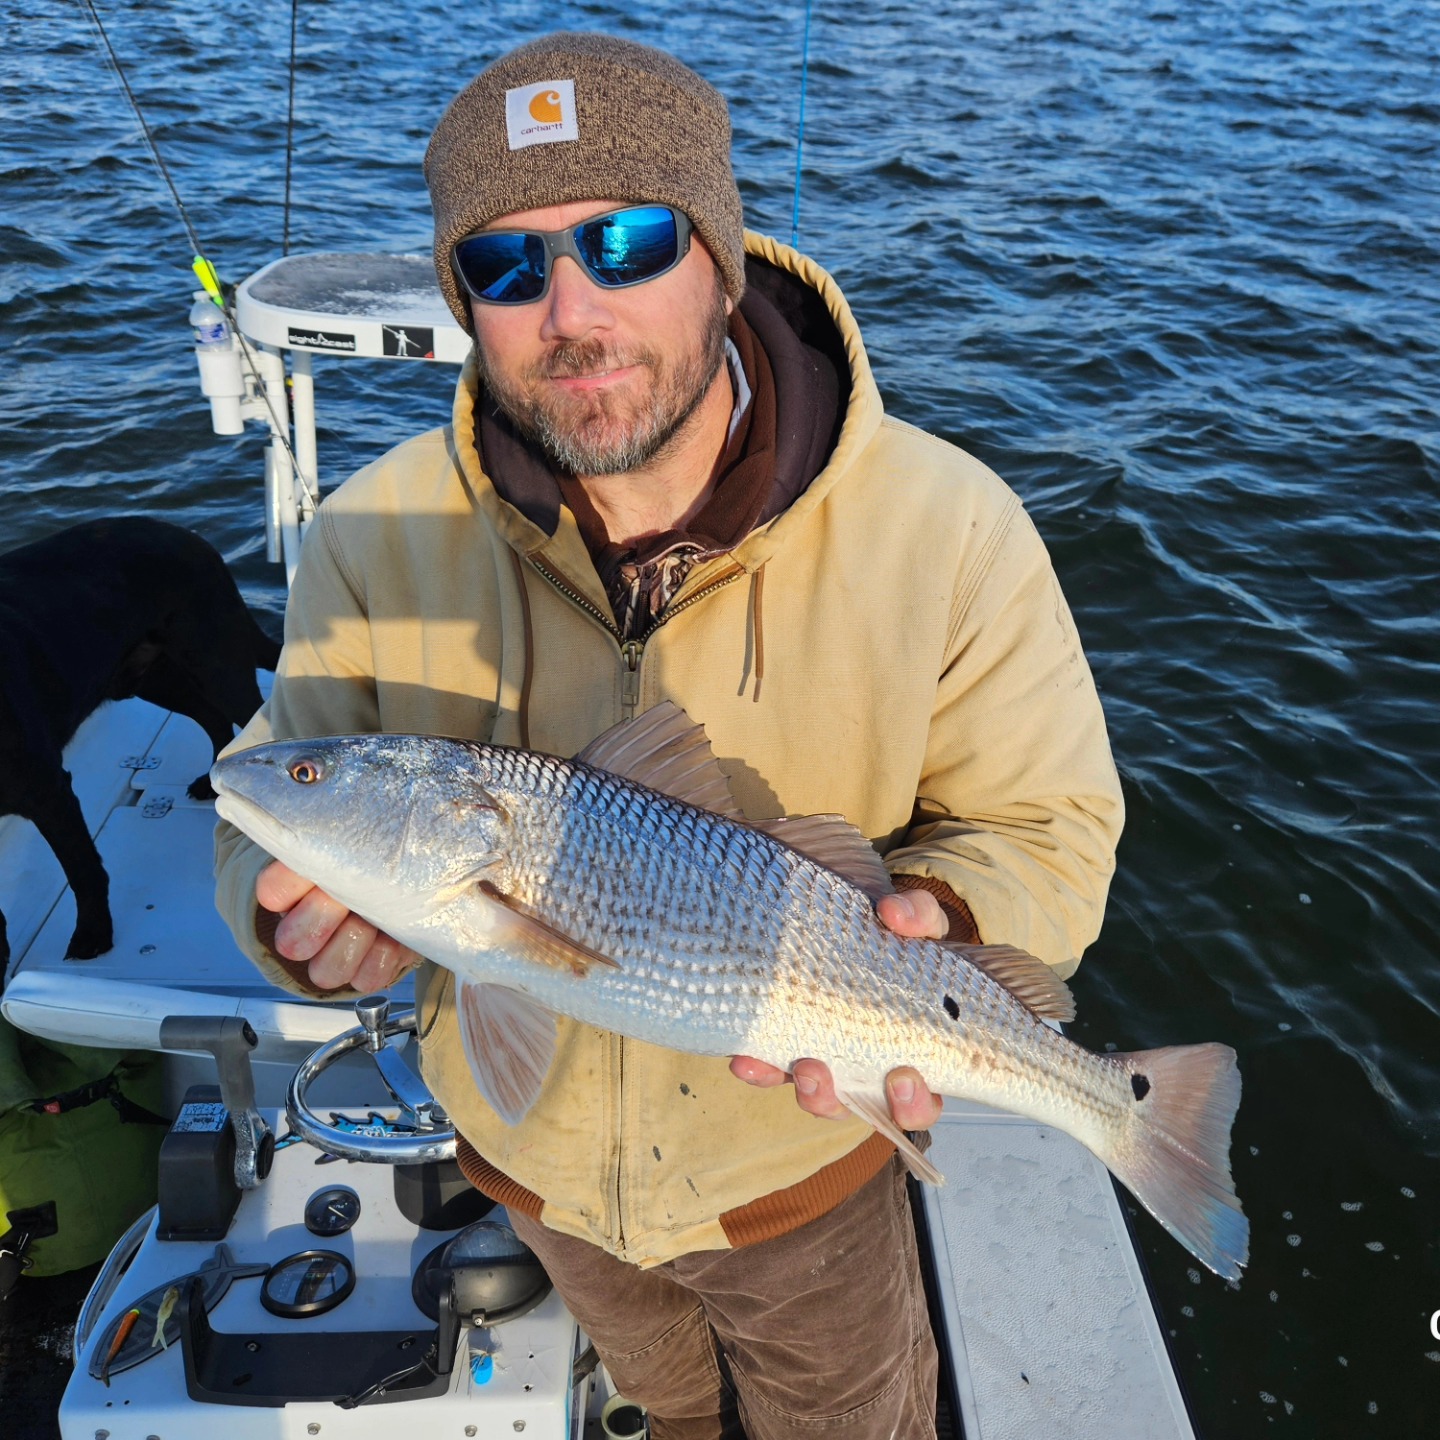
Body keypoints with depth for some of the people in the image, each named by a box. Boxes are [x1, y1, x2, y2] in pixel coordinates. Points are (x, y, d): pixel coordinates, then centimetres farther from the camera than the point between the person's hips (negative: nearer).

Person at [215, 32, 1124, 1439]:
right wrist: (299, 916, -34)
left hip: (798, 1152, -2)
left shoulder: (946, 532, -26)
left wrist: (928, 926, -37)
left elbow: (1043, 831, -16)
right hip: (525, 1143, 3)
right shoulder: (375, 538, -20)